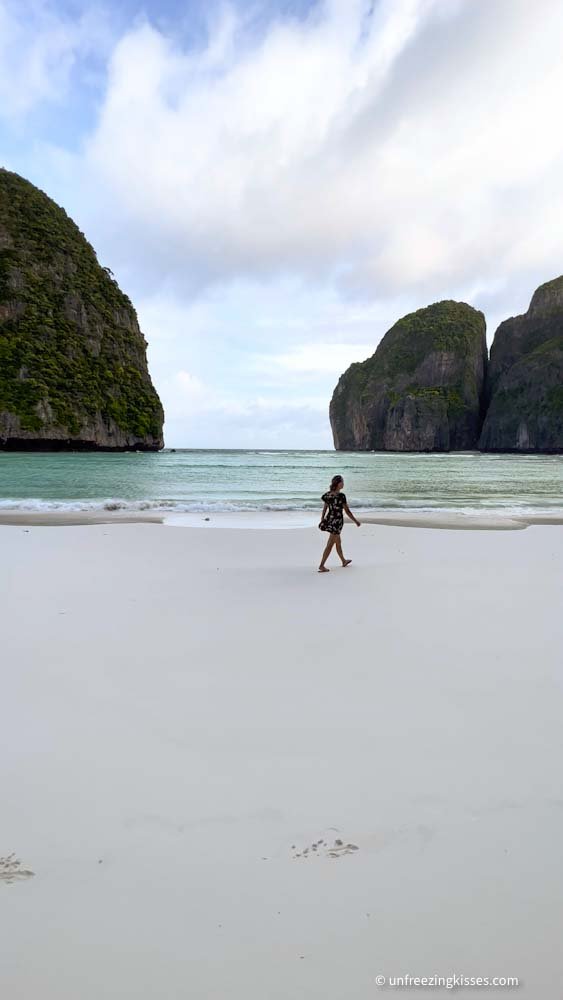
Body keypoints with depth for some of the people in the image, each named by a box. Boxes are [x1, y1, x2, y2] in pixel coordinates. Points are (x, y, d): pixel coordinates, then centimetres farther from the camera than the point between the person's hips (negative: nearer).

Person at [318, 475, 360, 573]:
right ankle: (321, 566, -1)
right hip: (337, 521, -8)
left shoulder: (328, 494, 1)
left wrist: (322, 520, 17)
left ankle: (344, 561, 40)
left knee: (338, 542, 23)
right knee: (330, 545, -1)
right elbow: (347, 511, -14)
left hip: (329, 520, 8)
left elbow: (325, 509, 8)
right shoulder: (341, 496, -19)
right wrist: (356, 521, -3)